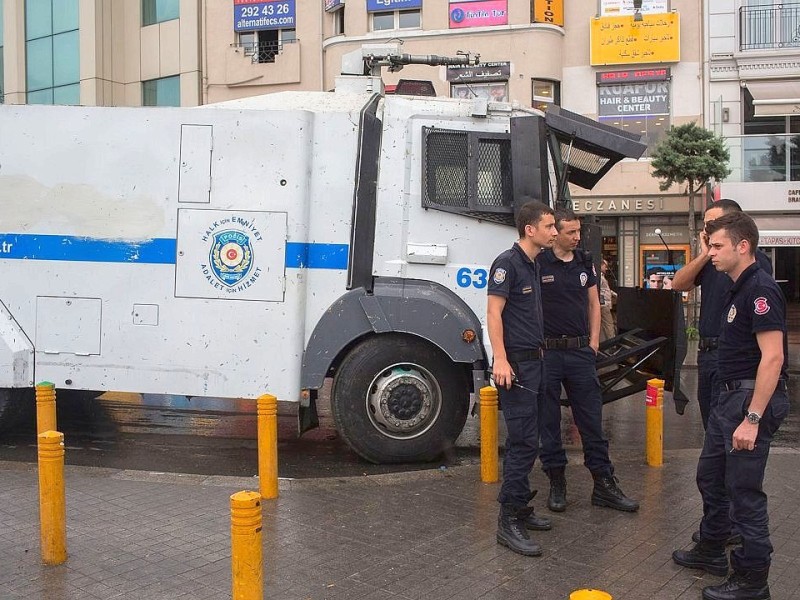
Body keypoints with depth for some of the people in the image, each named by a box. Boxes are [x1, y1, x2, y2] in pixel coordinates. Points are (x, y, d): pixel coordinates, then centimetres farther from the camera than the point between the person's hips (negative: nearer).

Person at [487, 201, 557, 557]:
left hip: (534, 361, 9)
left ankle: (520, 509, 23)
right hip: (516, 364, -9)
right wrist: (500, 359, -26)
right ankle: (508, 521, -6)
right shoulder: (508, 263, -11)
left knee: (524, 440, 14)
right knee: (524, 441, -11)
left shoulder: (533, 265, 16)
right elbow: (494, 312, -18)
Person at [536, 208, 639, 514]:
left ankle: (604, 484, 14)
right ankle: (557, 483, 18)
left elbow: (593, 303, 17)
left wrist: (593, 341, 9)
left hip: (580, 351, 4)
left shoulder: (585, 262, 9)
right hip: (546, 352, -4)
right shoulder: (538, 263, -7)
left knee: (592, 420, 6)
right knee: (548, 423, 6)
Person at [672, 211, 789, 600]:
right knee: (711, 477, 20)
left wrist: (752, 418, -27)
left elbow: (772, 357, -25)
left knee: (744, 489, -1)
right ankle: (711, 551, 36)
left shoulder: (760, 289, -19)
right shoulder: (738, 289, 11)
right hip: (730, 396, 10)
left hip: (753, 399, -10)